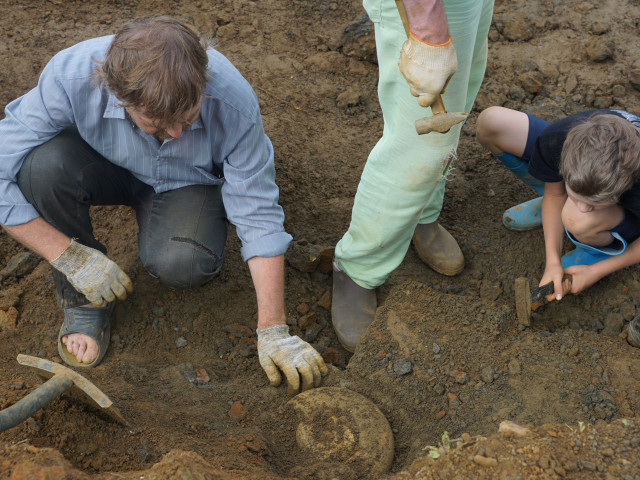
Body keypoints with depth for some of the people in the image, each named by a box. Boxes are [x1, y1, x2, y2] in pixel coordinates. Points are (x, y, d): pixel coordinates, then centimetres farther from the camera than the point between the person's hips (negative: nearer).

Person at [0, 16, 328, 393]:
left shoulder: (233, 102, -34)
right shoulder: (70, 79, -35)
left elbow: (259, 216, -26)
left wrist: (274, 333, -26)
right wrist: (71, 257, -30)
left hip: (189, 183, -1)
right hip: (108, 171, 1)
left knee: (182, 263, -33)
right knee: (44, 163, -33)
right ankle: (83, 302, -10)